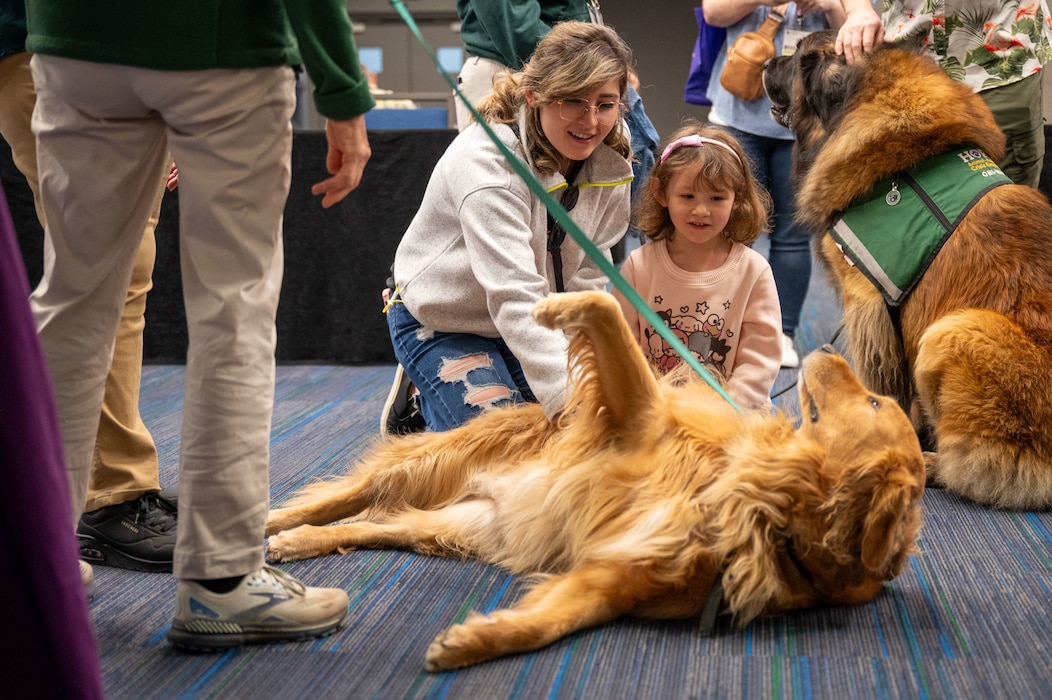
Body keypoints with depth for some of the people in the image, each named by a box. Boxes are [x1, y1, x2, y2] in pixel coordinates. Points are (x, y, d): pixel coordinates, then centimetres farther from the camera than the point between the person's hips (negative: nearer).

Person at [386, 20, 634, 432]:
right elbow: (515, 298, -43)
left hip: (534, 327, 6)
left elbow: (586, 280, -10)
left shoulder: (608, 166, -12)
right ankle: (421, 406, 13)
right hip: (442, 323, -6)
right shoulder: (485, 162, -34)